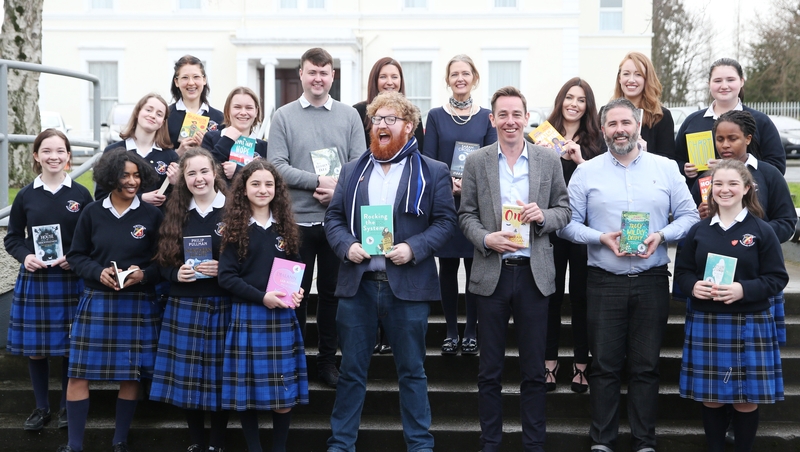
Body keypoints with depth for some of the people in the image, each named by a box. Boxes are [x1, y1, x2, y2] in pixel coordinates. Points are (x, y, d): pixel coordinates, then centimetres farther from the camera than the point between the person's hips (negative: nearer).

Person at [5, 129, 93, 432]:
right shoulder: (25, 196, 3)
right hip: (34, 280, 1)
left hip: (71, 281, -1)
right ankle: (41, 407, 23)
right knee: (35, 347, 7)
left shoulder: (81, 195, 0)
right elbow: (12, 238, 8)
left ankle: (67, 406, 22)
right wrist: (25, 256, -11)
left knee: (69, 346, 5)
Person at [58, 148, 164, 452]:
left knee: (130, 374, 5)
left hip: (138, 305, -1)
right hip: (96, 301, 1)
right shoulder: (92, 213, 3)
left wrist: (144, 274, -17)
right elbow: (76, 255, 6)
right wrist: (98, 272, -12)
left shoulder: (151, 215, -1)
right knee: (78, 372, -1)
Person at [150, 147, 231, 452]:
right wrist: (177, 274, -9)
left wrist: (223, 270, -18)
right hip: (184, 306, 3)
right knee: (187, 374, 6)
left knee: (219, 375, 4)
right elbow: (162, 263, 10)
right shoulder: (175, 213, 8)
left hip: (223, 305, -3)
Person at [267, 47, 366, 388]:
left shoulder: (349, 116, 6)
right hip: (297, 219, -1)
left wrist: (338, 190, -15)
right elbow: (276, 165, -6)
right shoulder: (284, 117, 2)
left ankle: (327, 359, 22)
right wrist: (318, 181, -16)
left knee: (332, 292, 10)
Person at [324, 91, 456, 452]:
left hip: (408, 284, -3)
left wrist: (414, 247, -16)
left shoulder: (433, 173, 3)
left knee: (412, 371, 7)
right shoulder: (353, 171, 13)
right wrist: (346, 245, -8)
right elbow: (333, 216, 11)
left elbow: (445, 220, -1)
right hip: (357, 283, 3)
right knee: (351, 370, 10)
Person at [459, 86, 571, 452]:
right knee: (489, 371, 9)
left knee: (534, 370, 8)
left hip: (534, 273, 0)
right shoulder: (476, 162, 3)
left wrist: (543, 216, -13)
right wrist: (486, 238, -14)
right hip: (492, 273, 0)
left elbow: (564, 210, 7)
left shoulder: (549, 160, 4)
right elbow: (466, 215, 3)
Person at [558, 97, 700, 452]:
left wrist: (661, 236, -11)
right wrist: (601, 238, -13)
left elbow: (689, 216, 7)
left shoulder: (666, 168, 8)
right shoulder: (587, 172, 5)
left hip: (652, 281, 1)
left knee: (646, 366, 6)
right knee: (604, 365, 3)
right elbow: (568, 223, 2)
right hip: (604, 282, -1)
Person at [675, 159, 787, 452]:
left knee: (747, 400, 5)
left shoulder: (762, 231, -2)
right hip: (705, 324, 2)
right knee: (710, 398, 8)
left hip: (749, 326, -2)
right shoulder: (698, 231, 6)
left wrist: (744, 290, -19)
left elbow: (777, 278, -4)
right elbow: (682, 271, 9)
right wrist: (693, 285, -13)